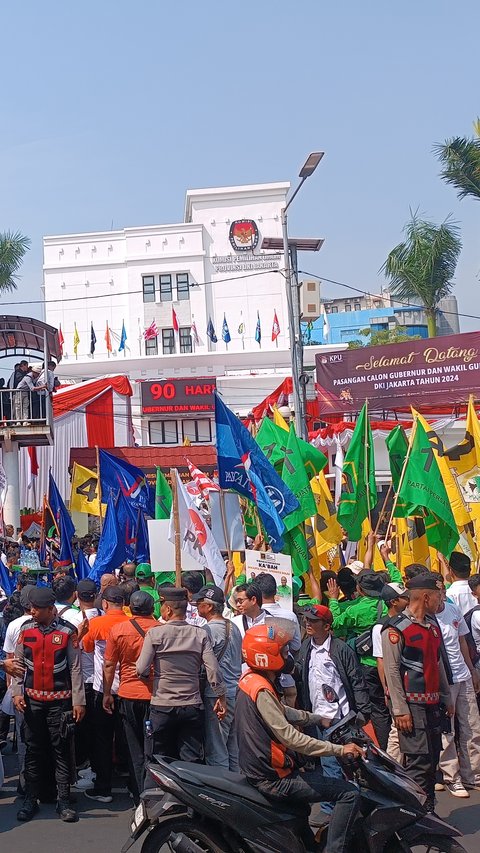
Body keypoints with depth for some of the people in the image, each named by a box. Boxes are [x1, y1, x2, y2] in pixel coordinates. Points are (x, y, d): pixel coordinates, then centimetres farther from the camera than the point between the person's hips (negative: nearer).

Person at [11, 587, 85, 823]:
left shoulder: (67, 631, -7)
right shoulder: (26, 629, 2)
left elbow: (75, 668, -4)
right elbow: (18, 662, 9)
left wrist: (78, 701, -6)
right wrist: (17, 692, -1)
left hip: (60, 700, -2)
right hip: (32, 699, 3)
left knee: (62, 751, 3)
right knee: (33, 751, 8)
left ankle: (64, 801, 9)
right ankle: (30, 799, 17)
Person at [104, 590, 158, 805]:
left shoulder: (118, 630, -5)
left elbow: (109, 665, 1)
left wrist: (107, 694, 11)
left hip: (129, 694, 1)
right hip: (157, 696, 0)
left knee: (135, 749, 11)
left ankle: (140, 795, 15)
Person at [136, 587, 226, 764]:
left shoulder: (155, 634, -8)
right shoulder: (200, 634, -2)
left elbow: (142, 670, -10)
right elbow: (213, 669, -7)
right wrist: (221, 697, 3)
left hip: (162, 706, -2)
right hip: (192, 707, 2)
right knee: (192, 762, 8)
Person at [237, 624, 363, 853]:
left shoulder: (251, 681, 8)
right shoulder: (261, 690, -22)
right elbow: (290, 737, -29)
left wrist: (319, 719, 22)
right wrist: (340, 749, -27)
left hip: (257, 769, 10)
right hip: (274, 780, -10)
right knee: (349, 793, -12)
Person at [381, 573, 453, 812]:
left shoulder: (432, 625, 14)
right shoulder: (395, 629, -12)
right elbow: (392, 671, -14)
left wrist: (446, 698, 20)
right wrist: (400, 710, -16)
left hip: (432, 703, 8)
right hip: (411, 704, -8)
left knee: (432, 758, 11)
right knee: (418, 761, -9)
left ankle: (430, 811, 21)